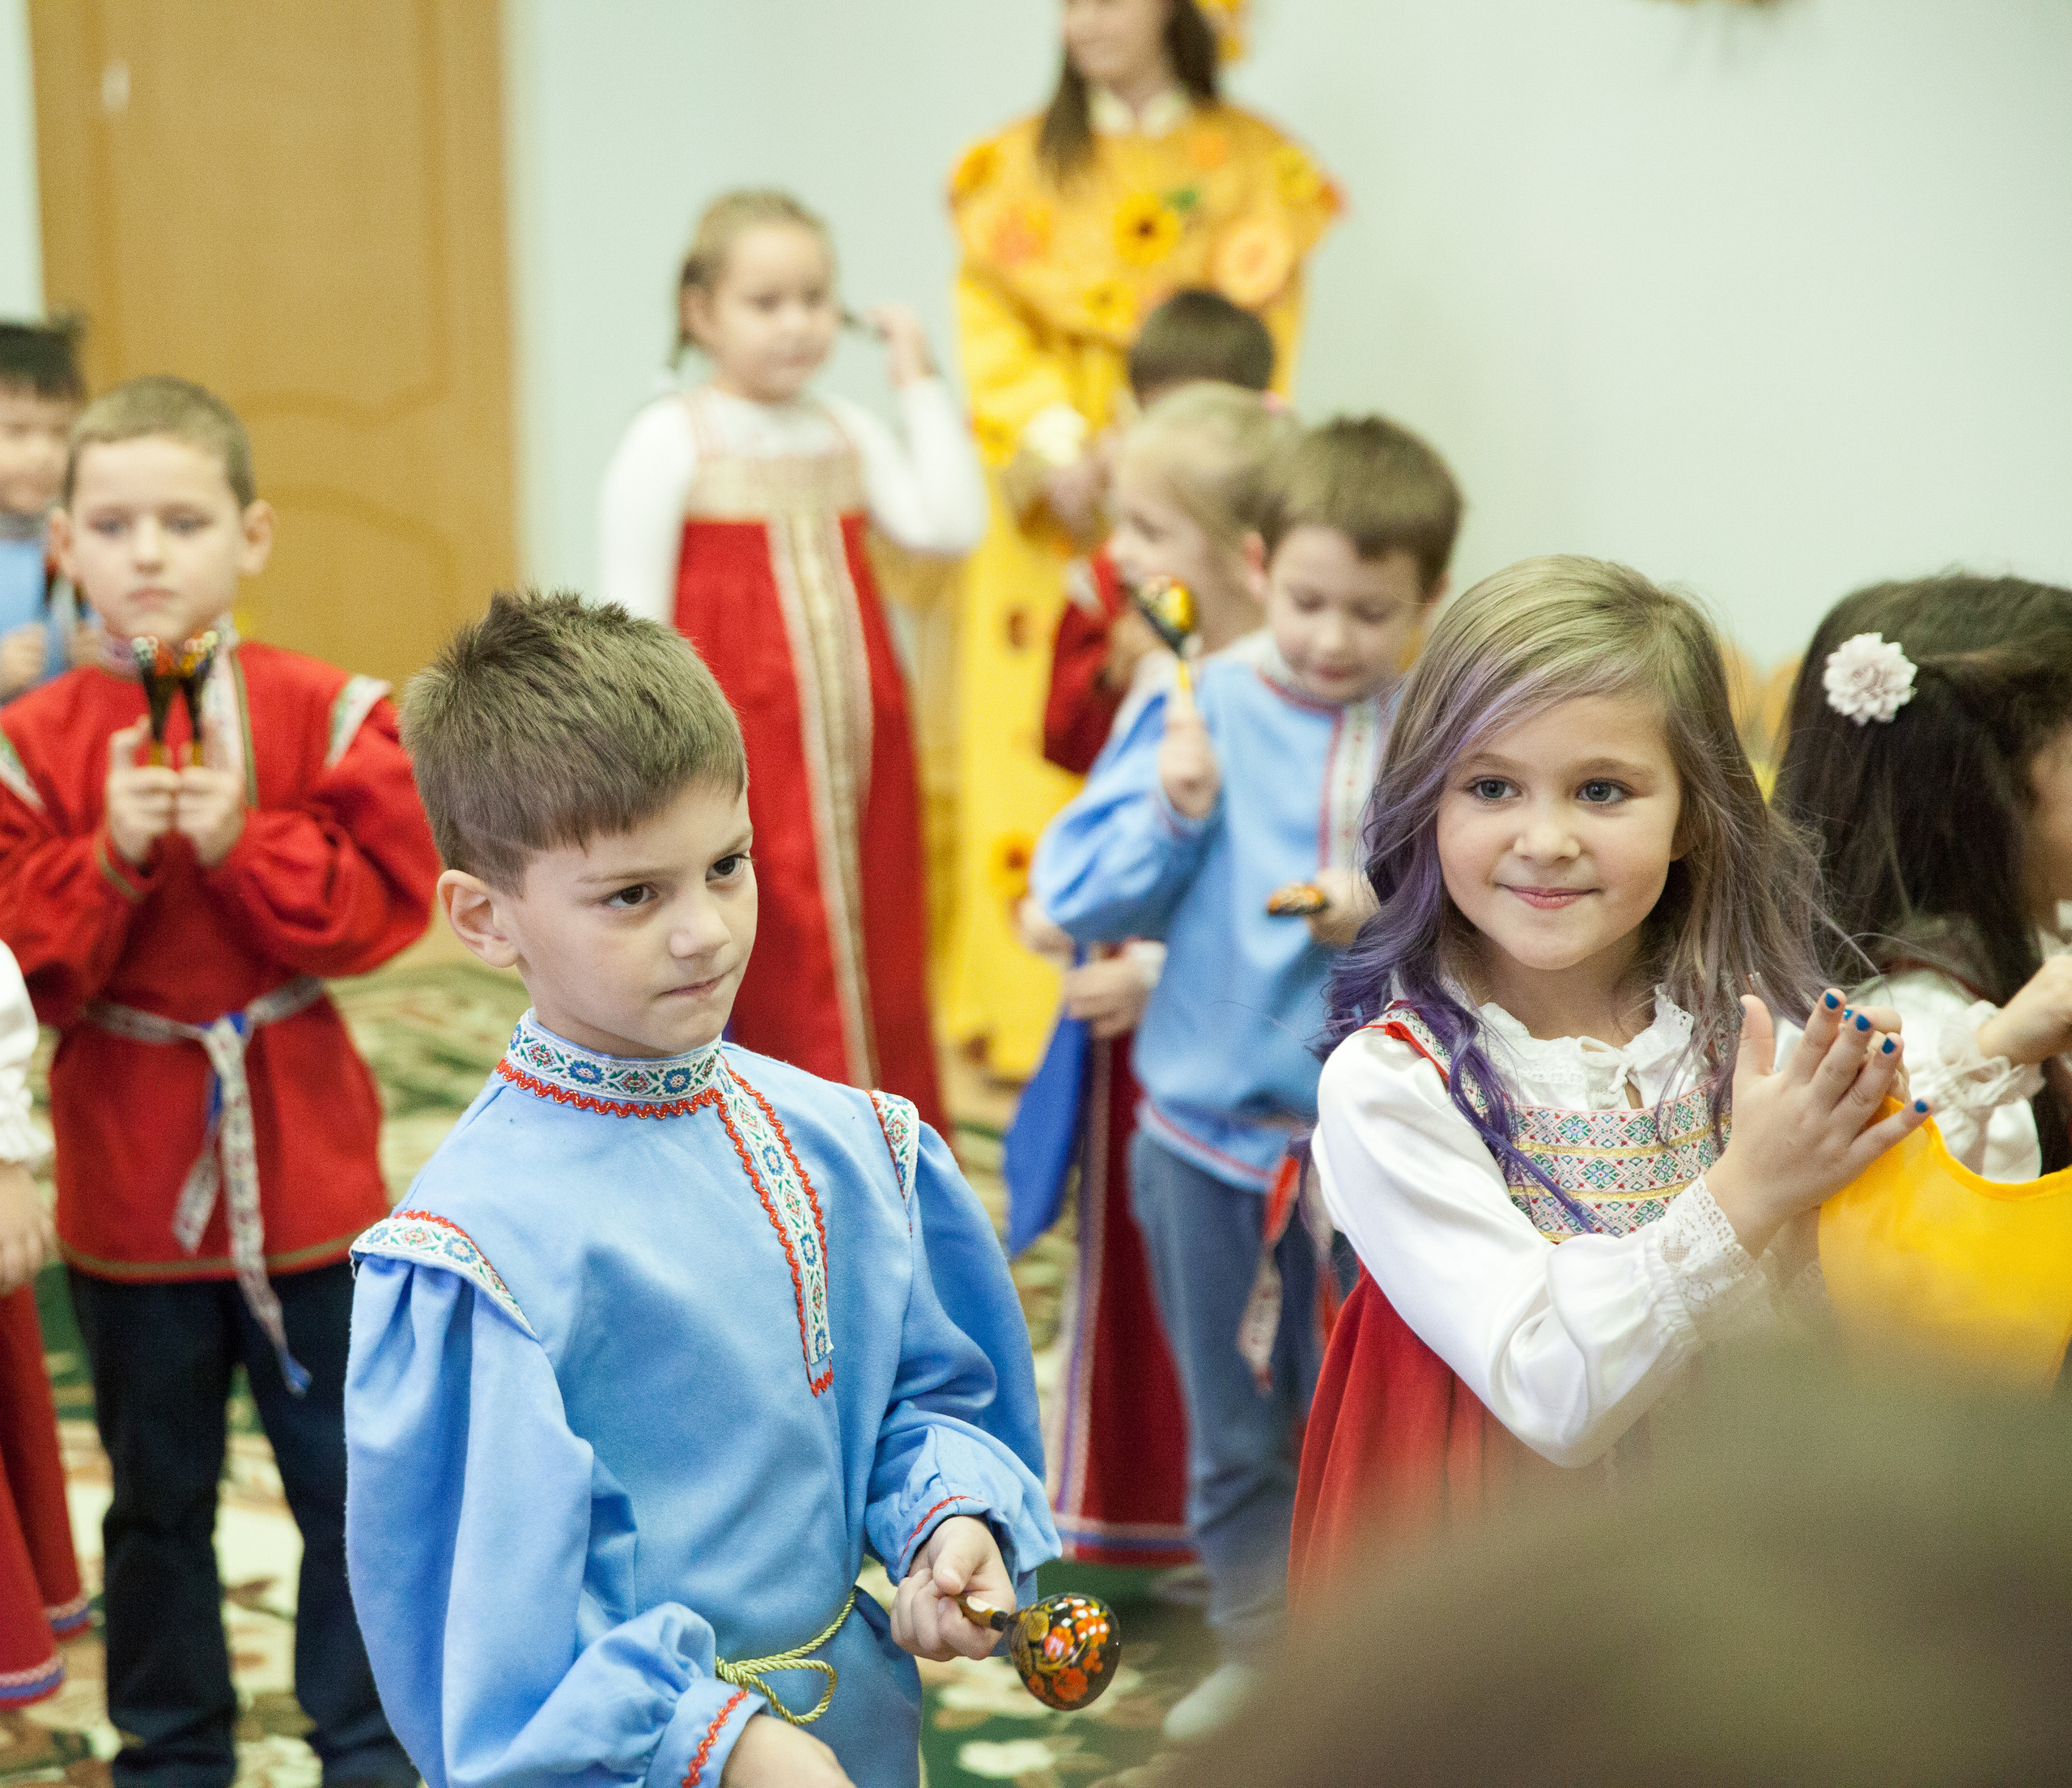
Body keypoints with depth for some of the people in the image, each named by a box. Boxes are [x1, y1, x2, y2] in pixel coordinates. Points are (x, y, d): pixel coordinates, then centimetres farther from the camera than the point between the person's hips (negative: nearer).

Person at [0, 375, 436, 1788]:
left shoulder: (326, 715, -6)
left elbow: (382, 905, -11)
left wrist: (242, 842, -22)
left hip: (302, 1153, 0)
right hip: (129, 1170, 1)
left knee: (351, 1477, 11)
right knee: (160, 1496, 14)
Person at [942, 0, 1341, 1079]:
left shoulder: (1253, 166, 6)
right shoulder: (1017, 164, 12)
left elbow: (1251, 343, -1)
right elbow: (989, 318, 4)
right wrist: (1049, 436, -12)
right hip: (1048, 519, 2)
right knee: (1033, 753, -2)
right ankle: (1030, 1015, 5)